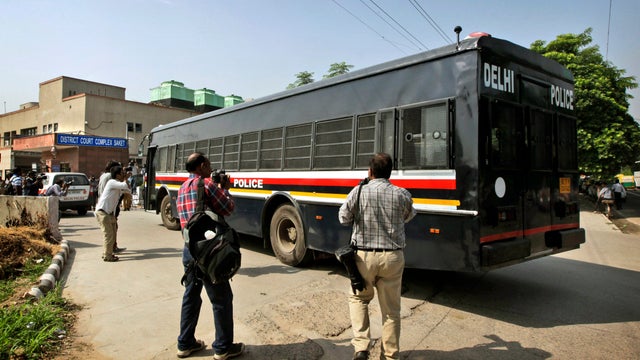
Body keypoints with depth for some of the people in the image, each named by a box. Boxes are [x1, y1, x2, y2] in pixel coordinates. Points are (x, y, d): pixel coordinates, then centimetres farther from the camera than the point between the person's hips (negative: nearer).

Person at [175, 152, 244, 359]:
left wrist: (218, 188, 15)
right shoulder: (206, 184, -11)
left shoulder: (182, 188, 15)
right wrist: (224, 189, 7)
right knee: (222, 298, 3)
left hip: (188, 249, 9)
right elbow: (228, 209, -6)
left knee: (191, 296, 18)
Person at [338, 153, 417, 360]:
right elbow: (409, 217, 13)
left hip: (364, 255, -1)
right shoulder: (402, 194, -5)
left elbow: (343, 218, 2)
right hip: (392, 257, 1)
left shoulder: (358, 192, -9)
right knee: (391, 309, 14)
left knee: (359, 298, 22)